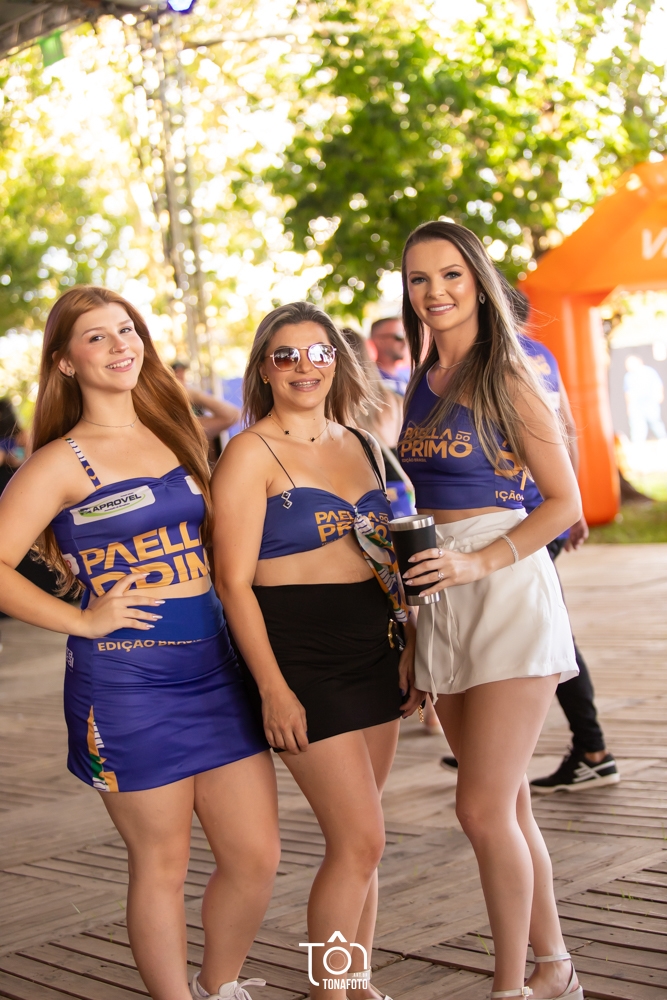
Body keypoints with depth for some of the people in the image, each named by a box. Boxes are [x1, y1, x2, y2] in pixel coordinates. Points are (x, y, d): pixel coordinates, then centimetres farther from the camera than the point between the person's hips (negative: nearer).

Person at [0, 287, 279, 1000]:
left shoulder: (176, 435, 13)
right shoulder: (61, 463, -4)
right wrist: (84, 620, -11)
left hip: (214, 667, 5)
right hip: (125, 681, -5)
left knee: (256, 856, 7)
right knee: (162, 864, 5)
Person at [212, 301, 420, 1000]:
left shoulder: (361, 446, 13)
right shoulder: (251, 454, -7)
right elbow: (234, 581, -11)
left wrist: (409, 649, 11)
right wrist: (272, 689, -16)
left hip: (373, 652, 6)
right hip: (300, 659, -6)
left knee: (356, 838, 12)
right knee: (360, 841, -8)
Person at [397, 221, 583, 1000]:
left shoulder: (505, 379, -7)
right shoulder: (422, 383, 13)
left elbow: (565, 503, -9)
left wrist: (479, 563, -18)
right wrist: (411, 556, 6)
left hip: (505, 589, -7)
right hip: (442, 598, 7)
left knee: (484, 810, -8)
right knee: (506, 803, 13)